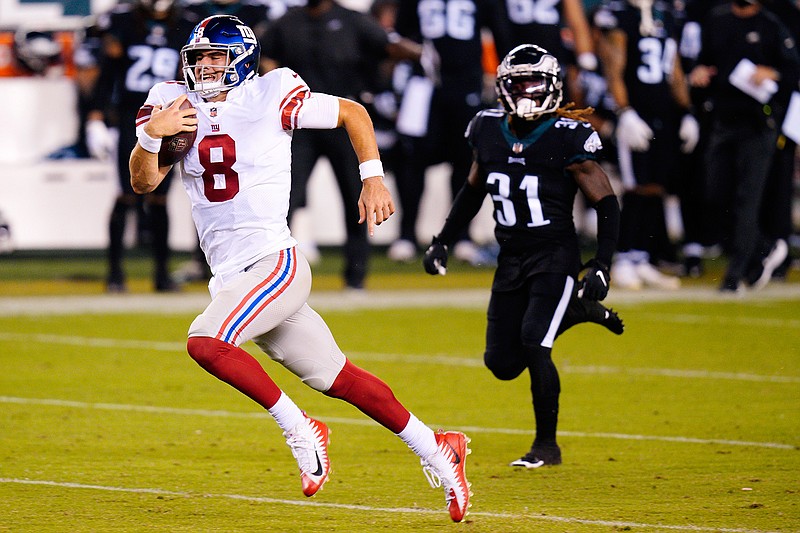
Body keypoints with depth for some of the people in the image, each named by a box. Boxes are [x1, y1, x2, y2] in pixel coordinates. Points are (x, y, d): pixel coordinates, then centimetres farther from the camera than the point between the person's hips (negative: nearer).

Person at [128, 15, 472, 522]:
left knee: (206, 341, -27)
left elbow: (353, 112, 5)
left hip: (276, 264, -6)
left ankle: (299, 429, -11)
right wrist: (151, 135, -18)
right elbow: (144, 182, 0)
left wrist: (373, 179, -2)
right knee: (337, 377, 9)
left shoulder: (271, 97, -6)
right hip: (232, 278, 6)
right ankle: (437, 451, 20)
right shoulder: (174, 103, 7)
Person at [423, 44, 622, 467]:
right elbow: (473, 191, 20)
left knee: (533, 345, -21)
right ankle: (572, 312, 30)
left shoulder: (566, 139, -13)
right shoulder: (489, 132, 2)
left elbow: (606, 202, -9)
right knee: (502, 363, 3)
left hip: (556, 256, -6)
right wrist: (442, 242, 18)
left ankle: (547, 444, -3)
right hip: (511, 258, 6)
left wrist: (601, 266, -16)